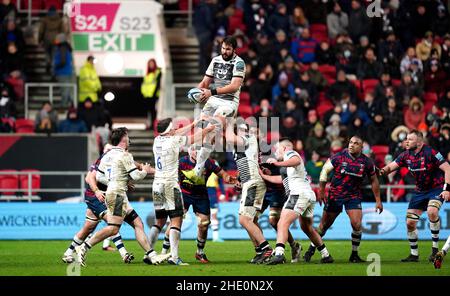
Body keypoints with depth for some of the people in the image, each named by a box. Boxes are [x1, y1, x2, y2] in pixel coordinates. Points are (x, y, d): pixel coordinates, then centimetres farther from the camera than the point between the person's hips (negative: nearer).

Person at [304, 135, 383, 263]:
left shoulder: (367, 162, -5)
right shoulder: (338, 157, -11)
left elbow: (374, 181, 7)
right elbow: (325, 171, -2)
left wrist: (378, 200, 7)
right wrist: (321, 191, -4)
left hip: (354, 197, 1)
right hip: (335, 196, -1)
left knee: (357, 225, -15)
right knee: (324, 225, 6)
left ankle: (354, 255, 3)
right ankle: (311, 250, 25)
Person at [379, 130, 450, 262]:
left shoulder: (430, 153, -19)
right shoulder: (406, 155, -1)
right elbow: (392, 166, -1)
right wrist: (383, 170, -25)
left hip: (437, 188, -6)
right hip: (420, 191, 6)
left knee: (432, 212, -33)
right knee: (410, 223, 1)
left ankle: (435, 248, -18)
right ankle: (414, 254, 18)